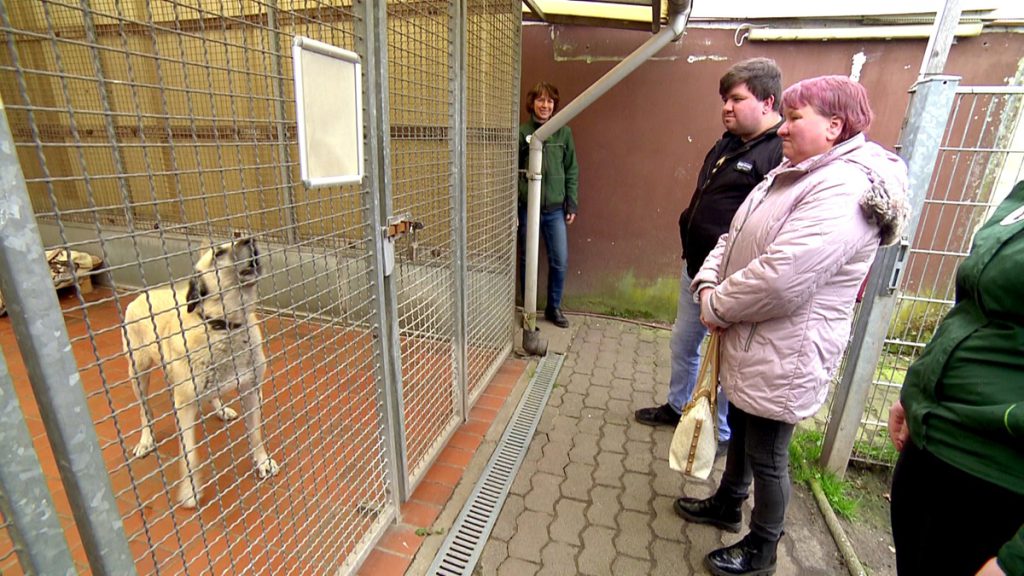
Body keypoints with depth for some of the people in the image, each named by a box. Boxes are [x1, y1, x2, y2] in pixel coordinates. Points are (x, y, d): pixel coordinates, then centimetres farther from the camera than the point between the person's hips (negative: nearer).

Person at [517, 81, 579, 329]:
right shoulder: (522, 132, -2)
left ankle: (554, 307, 24)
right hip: (527, 208, -2)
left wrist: (572, 205, 3)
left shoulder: (564, 133, 4)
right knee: (528, 261, 8)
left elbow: (572, 171, 7)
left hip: (555, 209, 2)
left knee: (560, 261, 4)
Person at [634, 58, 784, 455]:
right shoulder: (728, 143, 12)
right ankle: (677, 407, 43)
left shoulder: (782, 153, -18)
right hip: (696, 268, 9)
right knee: (682, 344, 21)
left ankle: (722, 433, 30)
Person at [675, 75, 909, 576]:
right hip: (748, 343, 9)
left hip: (783, 356, -9)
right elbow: (733, 238, 10)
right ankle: (728, 503, 49)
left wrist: (718, 307, -17)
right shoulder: (792, 174, 10)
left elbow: (781, 279, -32)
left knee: (766, 454, 9)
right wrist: (708, 284, -7)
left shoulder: (845, 190, -22)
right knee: (740, 430, 25)